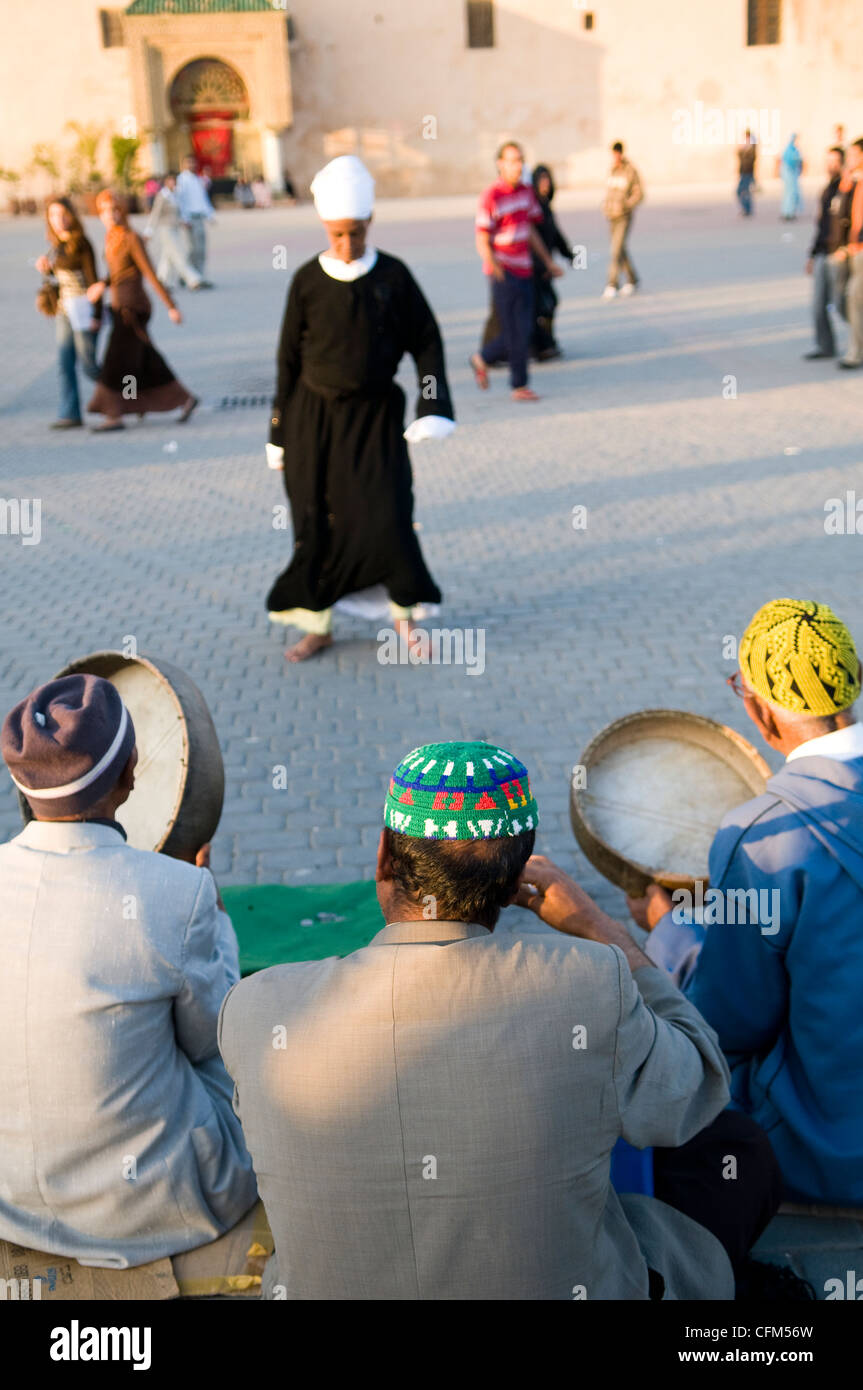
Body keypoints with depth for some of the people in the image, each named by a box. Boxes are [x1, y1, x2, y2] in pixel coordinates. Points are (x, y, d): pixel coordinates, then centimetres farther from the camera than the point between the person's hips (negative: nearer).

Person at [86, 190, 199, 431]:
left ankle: (115, 416, -2)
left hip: (132, 308, -9)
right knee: (146, 361, 12)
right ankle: (186, 398, 20)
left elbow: (151, 275, -14)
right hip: (120, 306, 9)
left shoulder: (132, 239, -13)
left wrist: (171, 307, -14)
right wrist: (103, 284, -2)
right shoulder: (111, 237, 12)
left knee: (117, 363, -7)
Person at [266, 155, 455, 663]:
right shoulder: (308, 281, -3)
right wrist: (282, 431, 4)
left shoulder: (394, 276, -4)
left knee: (387, 517, -8)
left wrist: (435, 407, -8)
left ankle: (406, 615, 13)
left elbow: (426, 342, 2)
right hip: (315, 417, 1)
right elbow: (290, 357, 3)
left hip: (376, 416, -1)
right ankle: (318, 625, 18)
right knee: (318, 524, 5)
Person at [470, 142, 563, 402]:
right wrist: (495, 267, -29)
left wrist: (548, 263, 21)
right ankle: (519, 385, 9)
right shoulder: (491, 198, -11)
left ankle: (483, 358, 26)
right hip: (504, 272, -7)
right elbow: (482, 242, -13)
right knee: (514, 332, -3)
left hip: (524, 271, 7)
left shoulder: (527, 192, 10)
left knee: (524, 330, 7)